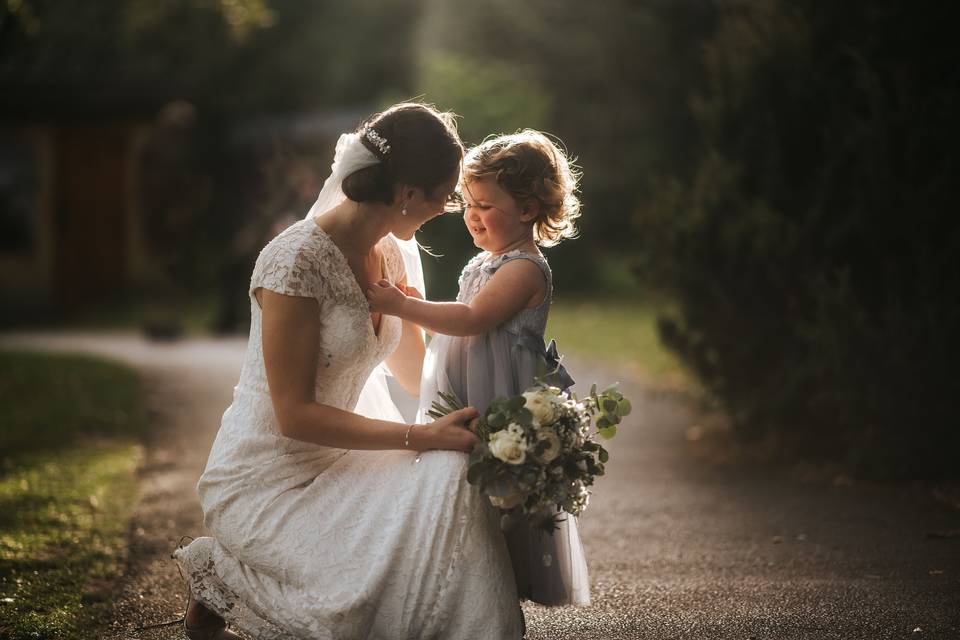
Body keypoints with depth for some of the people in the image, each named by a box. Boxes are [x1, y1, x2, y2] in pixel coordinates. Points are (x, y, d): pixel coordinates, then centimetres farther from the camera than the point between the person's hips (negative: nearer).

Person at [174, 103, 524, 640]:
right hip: (266, 487, -8)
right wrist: (423, 437, -24)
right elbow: (294, 415, -22)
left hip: (335, 467, 8)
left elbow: (418, 375, 17)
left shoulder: (398, 257, 5)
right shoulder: (296, 262, -22)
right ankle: (226, 577, -3)